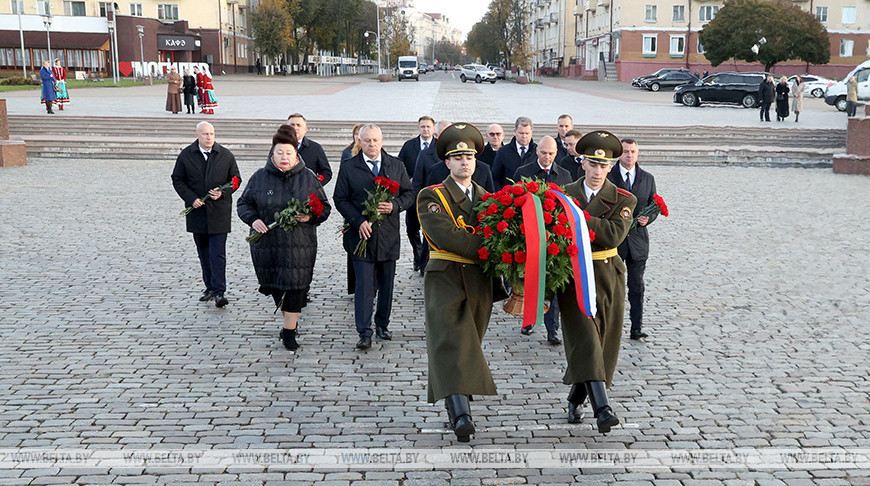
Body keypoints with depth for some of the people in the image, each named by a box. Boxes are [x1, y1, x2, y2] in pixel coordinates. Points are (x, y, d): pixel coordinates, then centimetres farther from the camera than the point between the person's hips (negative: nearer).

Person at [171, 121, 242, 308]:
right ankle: (210, 286, 25)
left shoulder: (226, 155, -1)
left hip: (219, 211, -2)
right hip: (197, 211, 2)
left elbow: (235, 180, 6)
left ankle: (219, 291, -7)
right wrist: (191, 198, -9)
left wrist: (222, 193, -13)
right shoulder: (186, 155, 1)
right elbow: (177, 180, 5)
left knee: (218, 252, -7)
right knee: (203, 251, 12)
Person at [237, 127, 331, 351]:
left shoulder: (309, 178, 2)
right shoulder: (260, 177, 4)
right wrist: (253, 219, -8)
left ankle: (289, 332, 7)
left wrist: (310, 217, -13)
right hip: (266, 243, 2)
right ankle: (290, 321, 34)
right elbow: (243, 204, 11)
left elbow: (325, 207, 8)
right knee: (274, 286, 10)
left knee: (295, 286, -4)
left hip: (300, 245, -2)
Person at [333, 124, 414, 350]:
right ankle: (364, 333, -4)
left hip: (389, 235, 3)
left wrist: (394, 205, -11)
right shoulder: (348, 168, 2)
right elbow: (340, 199, 1)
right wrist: (358, 221, -13)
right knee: (364, 284, -7)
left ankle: (382, 323, 28)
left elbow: (409, 194, 10)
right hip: (362, 234, -3)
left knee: (386, 283, 11)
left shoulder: (396, 165, 8)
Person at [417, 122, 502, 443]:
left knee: (469, 343, 8)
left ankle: (456, 403, 21)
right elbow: (446, 236, -15)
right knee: (451, 341, -16)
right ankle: (460, 414, -25)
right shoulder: (431, 196, 0)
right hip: (445, 278, -5)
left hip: (479, 282, 5)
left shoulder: (488, 199, 17)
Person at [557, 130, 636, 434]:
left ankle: (575, 400, 27)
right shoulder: (564, 195, 6)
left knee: (603, 343, 7)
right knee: (585, 340, -15)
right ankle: (602, 409, -20)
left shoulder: (623, 200, 2)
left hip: (607, 276, 2)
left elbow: (614, 235, -15)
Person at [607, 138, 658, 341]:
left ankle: (637, 328, 10)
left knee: (637, 286, 4)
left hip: (638, 239, 2)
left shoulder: (648, 179, 9)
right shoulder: (607, 177, 0)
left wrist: (647, 219, -9)